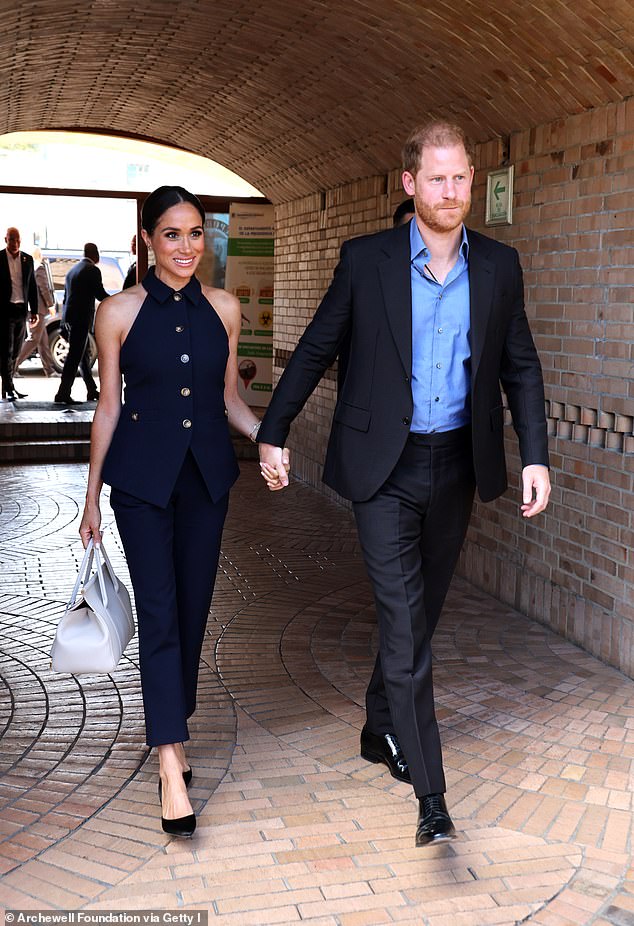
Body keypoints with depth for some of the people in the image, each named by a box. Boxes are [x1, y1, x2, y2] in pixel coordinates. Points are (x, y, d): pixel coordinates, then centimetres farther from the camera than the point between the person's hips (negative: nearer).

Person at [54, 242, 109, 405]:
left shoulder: (72, 270, 17)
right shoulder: (93, 270, -9)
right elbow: (101, 294, -11)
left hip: (70, 317, 9)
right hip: (82, 318, -9)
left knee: (83, 355, 16)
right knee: (75, 356, -8)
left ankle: (92, 391, 24)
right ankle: (63, 393, -11)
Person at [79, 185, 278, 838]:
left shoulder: (223, 309, 4)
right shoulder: (119, 312, -4)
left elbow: (228, 398, 11)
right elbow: (109, 406, 1)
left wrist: (267, 435, -9)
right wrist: (92, 497, 4)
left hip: (206, 475, 4)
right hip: (142, 477, -3)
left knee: (193, 610, 11)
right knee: (159, 613, -7)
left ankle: (168, 725, 31)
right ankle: (171, 763, -4)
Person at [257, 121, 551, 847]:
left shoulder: (499, 266, 3)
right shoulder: (366, 260, -5)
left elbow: (521, 367, 7)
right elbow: (314, 350, 2)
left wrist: (535, 456, -1)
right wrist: (272, 433, 3)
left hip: (456, 465, 4)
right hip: (386, 467, -3)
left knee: (420, 612, 16)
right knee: (404, 621, -6)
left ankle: (381, 730, 39)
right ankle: (430, 793, 1)